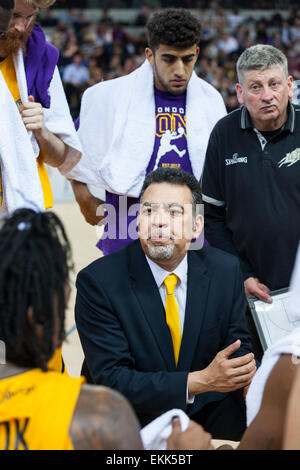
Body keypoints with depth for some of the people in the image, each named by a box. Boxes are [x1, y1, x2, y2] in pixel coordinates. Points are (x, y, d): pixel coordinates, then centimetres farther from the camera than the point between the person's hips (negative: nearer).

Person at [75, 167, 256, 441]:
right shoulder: (97, 281, -12)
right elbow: (110, 378, -16)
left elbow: (239, 346, 9)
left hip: (213, 420, 2)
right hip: (135, 426, -2)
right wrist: (200, 381, -26)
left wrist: (247, 372, -18)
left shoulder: (225, 270, 0)